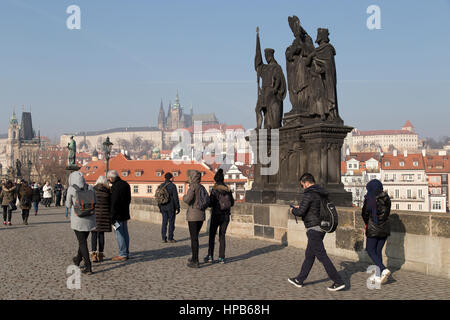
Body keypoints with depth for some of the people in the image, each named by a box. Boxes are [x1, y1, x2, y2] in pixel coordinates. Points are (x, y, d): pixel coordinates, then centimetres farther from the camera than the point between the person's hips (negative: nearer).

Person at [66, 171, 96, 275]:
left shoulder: (71, 190, -9)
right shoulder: (90, 188, -1)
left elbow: (68, 205, 0)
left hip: (78, 220, -4)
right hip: (90, 219, 4)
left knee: (82, 242, 1)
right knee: (83, 240, 22)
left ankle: (88, 267, -4)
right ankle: (78, 259, 41)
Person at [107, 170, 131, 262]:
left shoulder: (115, 186, -17)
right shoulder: (126, 184, 11)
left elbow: (114, 203, -20)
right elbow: (129, 199, 18)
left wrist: (112, 216, -16)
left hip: (118, 214, -9)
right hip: (125, 213, 9)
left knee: (119, 234, -4)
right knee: (125, 233, 14)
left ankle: (122, 254, -1)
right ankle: (126, 253, 20)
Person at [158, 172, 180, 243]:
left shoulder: (161, 186, 5)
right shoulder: (172, 186, -12)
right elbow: (175, 198, -12)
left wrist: (160, 207, 18)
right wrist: (178, 208, -6)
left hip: (163, 207, 5)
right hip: (171, 207, -5)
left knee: (164, 222, 10)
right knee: (171, 222, 3)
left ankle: (164, 238, 10)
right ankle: (170, 238, 6)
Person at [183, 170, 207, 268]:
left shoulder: (193, 187, -11)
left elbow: (187, 199, -21)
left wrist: (184, 197, 1)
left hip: (193, 215, -7)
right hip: (201, 215, 7)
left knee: (194, 238, -3)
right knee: (195, 237, 19)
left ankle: (195, 262, 0)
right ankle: (194, 258, 28)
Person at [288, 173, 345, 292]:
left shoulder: (309, 194, -16)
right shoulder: (322, 193, 11)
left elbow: (301, 212, -17)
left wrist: (293, 210, 4)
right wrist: (300, 207, 24)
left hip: (313, 229, -10)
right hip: (321, 228, 10)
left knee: (322, 256, -5)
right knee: (309, 255, 15)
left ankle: (338, 282, -4)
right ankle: (299, 280, 26)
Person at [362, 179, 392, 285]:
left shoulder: (369, 198, -12)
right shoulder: (386, 198, 4)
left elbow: (365, 213, -8)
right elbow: (388, 212, 9)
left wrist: (367, 223, 9)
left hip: (373, 228, -5)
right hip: (385, 227, 6)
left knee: (370, 250, 5)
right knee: (378, 250, 14)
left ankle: (384, 270, -13)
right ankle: (378, 276, 15)